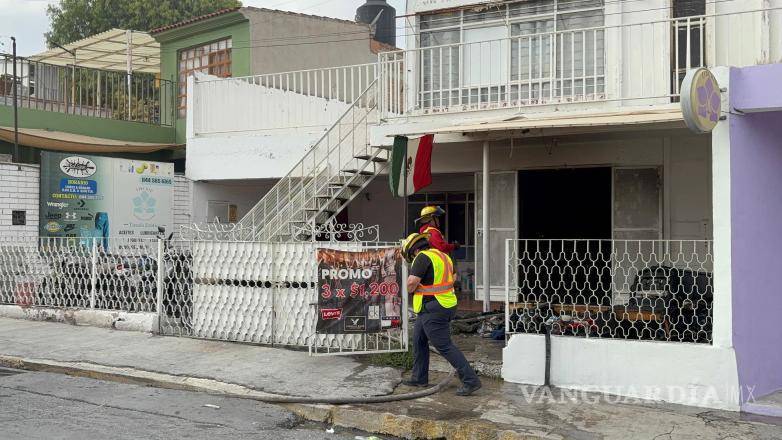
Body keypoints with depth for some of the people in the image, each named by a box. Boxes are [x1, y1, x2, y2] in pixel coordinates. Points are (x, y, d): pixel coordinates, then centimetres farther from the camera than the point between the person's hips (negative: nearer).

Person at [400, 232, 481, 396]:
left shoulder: (423, 257, -14)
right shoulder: (442, 256, 15)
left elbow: (411, 282, -22)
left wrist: (410, 288, 2)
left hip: (433, 310, -10)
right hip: (445, 304, 10)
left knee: (445, 346, -6)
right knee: (419, 341, 20)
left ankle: (471, 381, -5)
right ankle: (419, 378, 29)